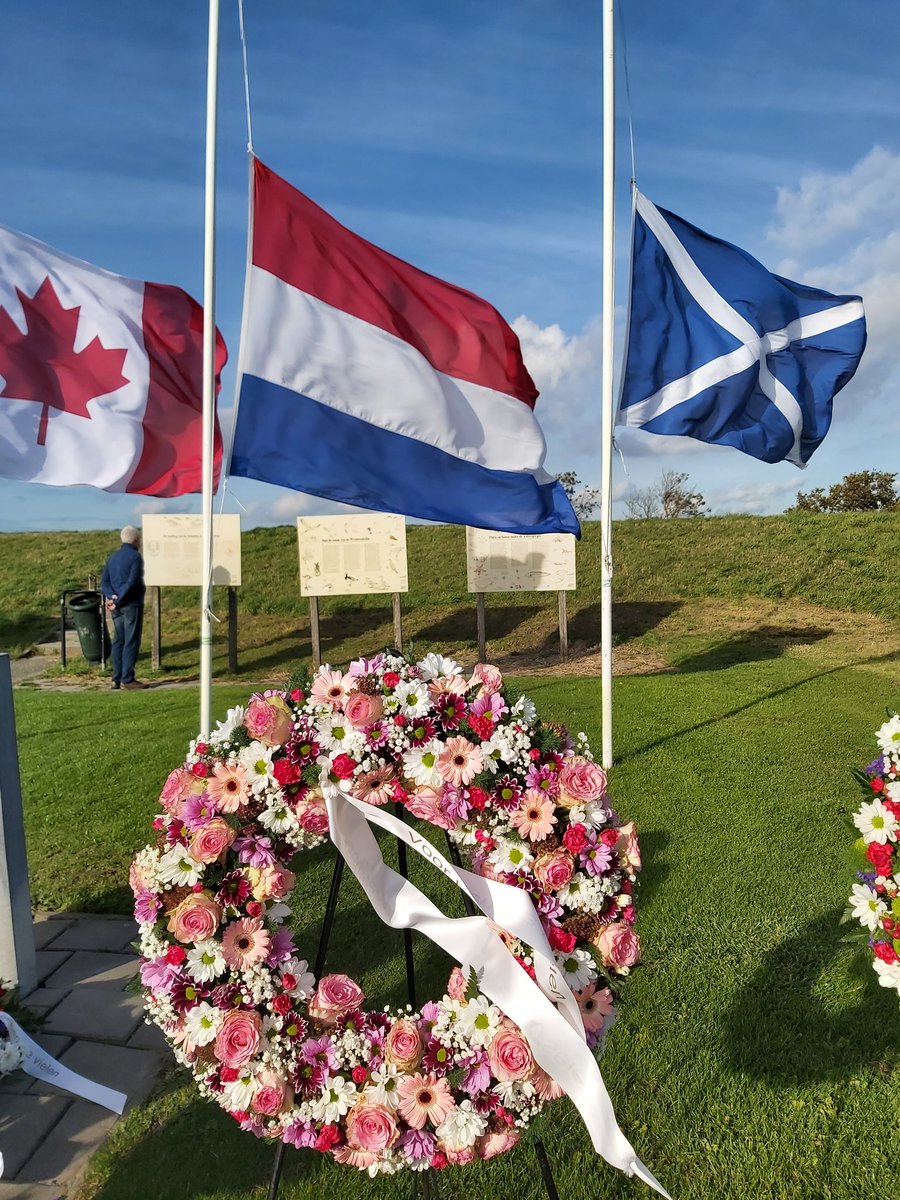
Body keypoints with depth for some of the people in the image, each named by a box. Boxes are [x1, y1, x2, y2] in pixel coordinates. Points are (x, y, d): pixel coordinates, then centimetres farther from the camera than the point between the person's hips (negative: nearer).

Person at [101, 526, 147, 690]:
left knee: (118, 642, 10)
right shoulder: (135, 557, -10)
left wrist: (110, 596, -8)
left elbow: (104, 581, 6)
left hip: (117, 607, 7)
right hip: (131, 605, -7)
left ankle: (117, 679, 11)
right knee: (131, 642, -4)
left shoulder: (113, 557, 14)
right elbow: (132, 583, -19)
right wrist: (118, 602, -14)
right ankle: (127, 679, -5)